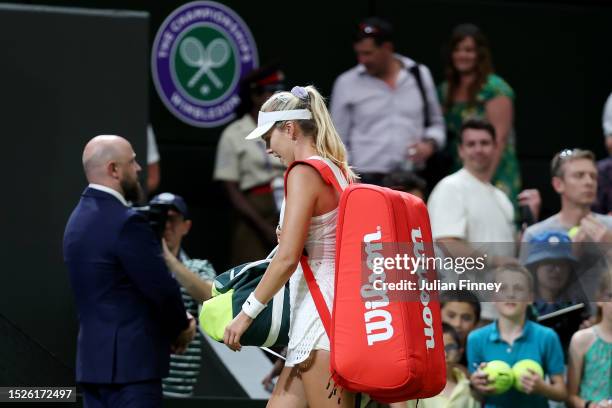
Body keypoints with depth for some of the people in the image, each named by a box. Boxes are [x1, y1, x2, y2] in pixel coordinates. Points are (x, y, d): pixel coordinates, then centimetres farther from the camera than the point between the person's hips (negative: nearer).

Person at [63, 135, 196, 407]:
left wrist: (174, 323, 10)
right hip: (130, 362, -9)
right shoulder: (125, 223, -17)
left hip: (93, 358, 9)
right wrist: (183, 327, 5)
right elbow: (161, 287, -15)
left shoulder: (79, 218, 13)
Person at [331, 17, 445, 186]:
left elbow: (436, 123, 17)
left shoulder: (419, 75, 8)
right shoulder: (346, 83, 2)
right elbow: (338, 143, 6)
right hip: (366, 180, -2)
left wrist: (429, 144, -3)